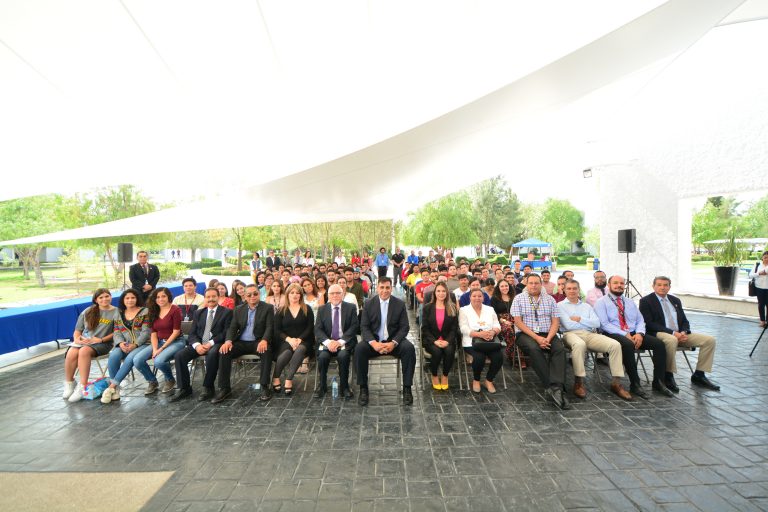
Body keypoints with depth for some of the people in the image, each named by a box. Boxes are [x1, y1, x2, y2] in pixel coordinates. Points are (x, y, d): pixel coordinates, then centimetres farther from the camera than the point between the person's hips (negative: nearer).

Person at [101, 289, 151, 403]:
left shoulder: (145, 312, 0)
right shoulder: (119, 314, 16)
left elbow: (146, 332, -7)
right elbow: (117, 332, 10)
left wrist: (135, 345, -18)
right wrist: (120, 343, -11)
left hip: (141, 344, -4)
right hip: (124, 345, 4)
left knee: (130, 358, -33)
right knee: (113, 356, -27)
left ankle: (112, 386, -23)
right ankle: (116, 389, -20)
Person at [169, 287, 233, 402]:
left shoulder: (227, 312, 2)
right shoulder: (198, 313, 17)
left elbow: (226, 332, -7)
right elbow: (192, 333, 10)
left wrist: (211, 343, -19)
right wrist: (197, 345, -12)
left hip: (215, 344, -5)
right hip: (199, 344, 5)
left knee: (212, 354, -36)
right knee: (179, 355, -18)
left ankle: (208, 387, -19)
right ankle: (183, 388, -4)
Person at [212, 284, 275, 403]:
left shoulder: (267, 308, 0)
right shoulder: (239, 309, 12)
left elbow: (269, 327, -9)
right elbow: (232, 327, 8)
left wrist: (264, 340, -30)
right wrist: (228, 340, -14)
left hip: (258, 342, -4)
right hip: (241, 342, 4)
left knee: (266, 351, -35)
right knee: (224, 352, -22)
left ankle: (264, 386, -24)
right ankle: (224, 388, -10)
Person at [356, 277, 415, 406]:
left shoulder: (400, 304, 0)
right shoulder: (369, 303, 0)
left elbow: (404, 327, -4)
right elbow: (364, 327, -4)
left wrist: (393, 343, -21)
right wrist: (373, 343, -22)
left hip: (393, 341, 0)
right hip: (374, 341, 0)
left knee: (409, 348, -28)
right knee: (359, 349, -28)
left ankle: (407, 388, -14)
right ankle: (363, 389, -12)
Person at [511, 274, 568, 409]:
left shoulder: (549, 299, 12)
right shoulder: (519, 299, 4)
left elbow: (555, 322, 5)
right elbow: (518, 322, -5)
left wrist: (548, 338, -13)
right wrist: (536, 337, -15)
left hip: (547, 334, 3)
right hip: (526, 334, -3)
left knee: (559, 348, -28)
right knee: (534, 349, -34)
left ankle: (555, 388, -33)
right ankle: (550, 387, -29)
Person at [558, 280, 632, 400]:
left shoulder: (586, 306, 24)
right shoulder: (560, 305, 8)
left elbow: (597, 323, 9)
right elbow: (568, 325, -6)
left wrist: (580, 319, -3)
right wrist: (588, 323, 5)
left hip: (590, 334, 5)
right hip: (571, 334, -5)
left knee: (615, 345, -19)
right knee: (579, 344, -41)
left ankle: (616, 383, -12)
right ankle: (579, 383, -30)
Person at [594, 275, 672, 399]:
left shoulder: (630, 303, 22)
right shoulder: (601, 302, 1)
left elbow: (640, 321, 13)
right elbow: (604, 324, -11)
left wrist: (639, 333, -9)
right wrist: (625, 335, -19)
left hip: (634, 333, 6)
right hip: (614, 335, -6)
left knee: (659, 343, -17)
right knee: (628, 345, -36)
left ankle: (658, 382, -8)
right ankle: (635, 384, -25)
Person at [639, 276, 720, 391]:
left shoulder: (675, 300, 19)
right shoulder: (646, 301, -2)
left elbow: (684, 321, 17)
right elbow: (650, 324, -11)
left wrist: (683, 332, -6)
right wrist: (673, 333, -19)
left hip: (679, 334, 7)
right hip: (659, 334, -7)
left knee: (709, 340, -8)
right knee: (671, 340, -39)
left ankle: (699, 375, 2)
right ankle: (668, 376, -21)